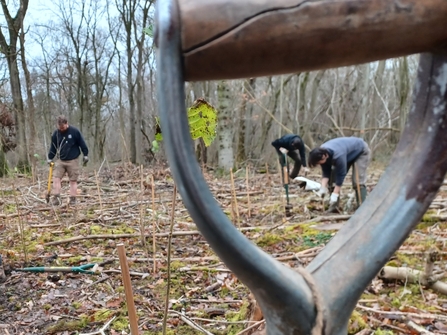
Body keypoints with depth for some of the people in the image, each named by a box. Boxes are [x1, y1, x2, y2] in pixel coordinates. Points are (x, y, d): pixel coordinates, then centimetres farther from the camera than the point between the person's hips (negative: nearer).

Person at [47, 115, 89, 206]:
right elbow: (53, 146, 11)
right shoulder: (56, 133, 2)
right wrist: (50, 158, 11)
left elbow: (82, 143, -3)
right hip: (60, 160, 3)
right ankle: (56, 198, -5)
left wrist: (85, 155, -3)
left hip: (73, 161, -3)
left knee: (73, 180, 2)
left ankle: (73, 200, 7)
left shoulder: (74, 131, -9)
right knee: (56, 178, -7)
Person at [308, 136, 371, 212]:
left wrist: (335, 194, -32)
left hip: (361, 152, -7)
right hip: (348, 152, 8)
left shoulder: (337, 155, -43)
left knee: (358, 181, -21)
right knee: (332, 179, -2)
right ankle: (333, 206, 2)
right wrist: (323, 188, -26)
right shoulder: (321, 153, -20)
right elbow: (326, 173, -13)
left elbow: (341, 175, -35)